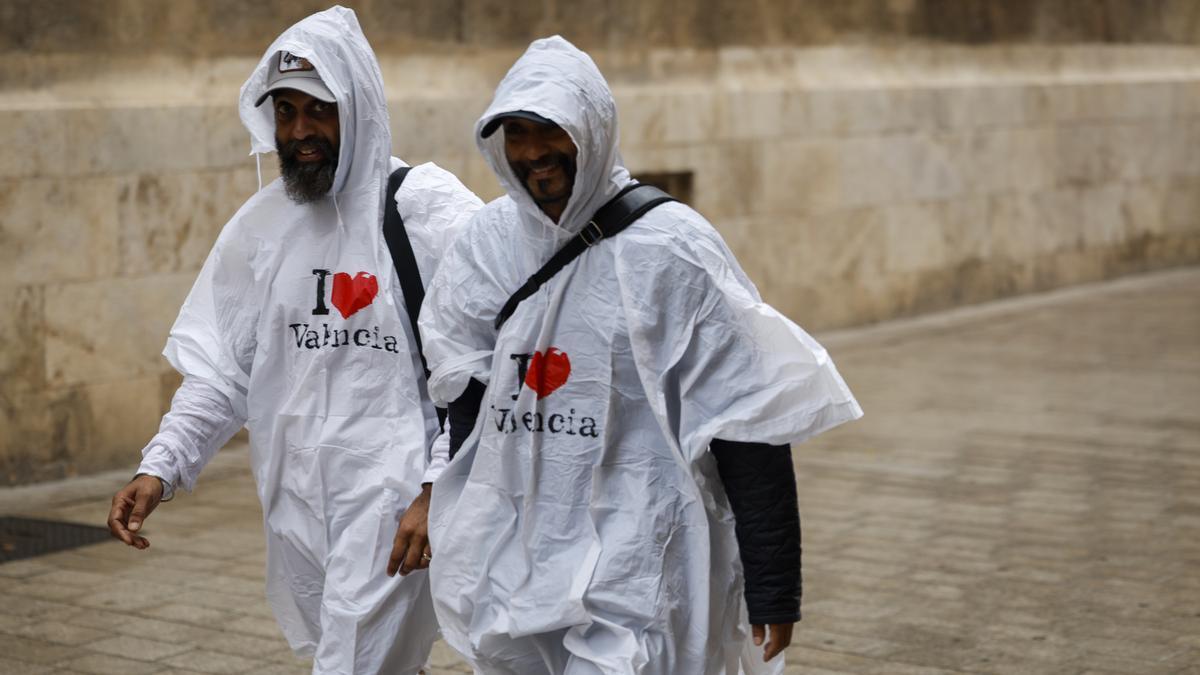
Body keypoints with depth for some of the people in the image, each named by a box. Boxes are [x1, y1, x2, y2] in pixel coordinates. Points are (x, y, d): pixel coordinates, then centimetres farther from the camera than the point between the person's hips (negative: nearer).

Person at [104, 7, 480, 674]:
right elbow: (219, 370, 9)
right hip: (296, 506, 5)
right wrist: (161, 467, -3)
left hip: (394, 509, -5)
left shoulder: (431, 211, -9)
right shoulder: (260, 225, 8)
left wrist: (439, 491, -18)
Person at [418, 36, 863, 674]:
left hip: (638, 571, -5)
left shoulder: (671, 249, -11)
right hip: (510, 567, 5)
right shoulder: (485, 243, 4)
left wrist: (772, 591, -10)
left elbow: (749, 429, -10)